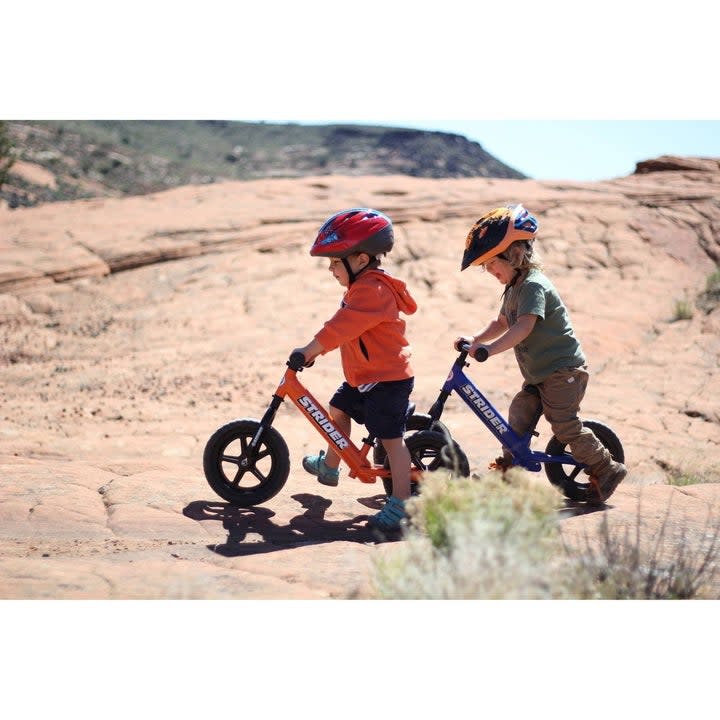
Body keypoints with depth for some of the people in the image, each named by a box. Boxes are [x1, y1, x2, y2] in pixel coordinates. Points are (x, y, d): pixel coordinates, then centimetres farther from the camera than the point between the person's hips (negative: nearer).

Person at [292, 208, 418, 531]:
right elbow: (343, 326, 19)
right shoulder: (363, 287, 12)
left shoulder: (373, 289, -23)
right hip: (363, 376, 11)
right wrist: (315, 347, 12)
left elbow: (343, 326, -29)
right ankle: (329, 466, 43)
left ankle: (400, 504, -7)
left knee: (391, 438, -9)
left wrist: (311, 349, -26)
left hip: (388, 378, -11)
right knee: (338, 409, 23)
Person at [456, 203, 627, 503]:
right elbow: (502, 323, 21)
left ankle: (607, 471, 2)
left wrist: (490, 348, -39)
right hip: (539, 373, 10)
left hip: (564, 369, -10)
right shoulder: (514, 288, 14)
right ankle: (509, 466, 19)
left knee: (565, 426, -9)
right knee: (519, 414, 8)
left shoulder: (533, 285, -19)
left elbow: (524, 327, -31)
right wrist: (475, 339, 7)